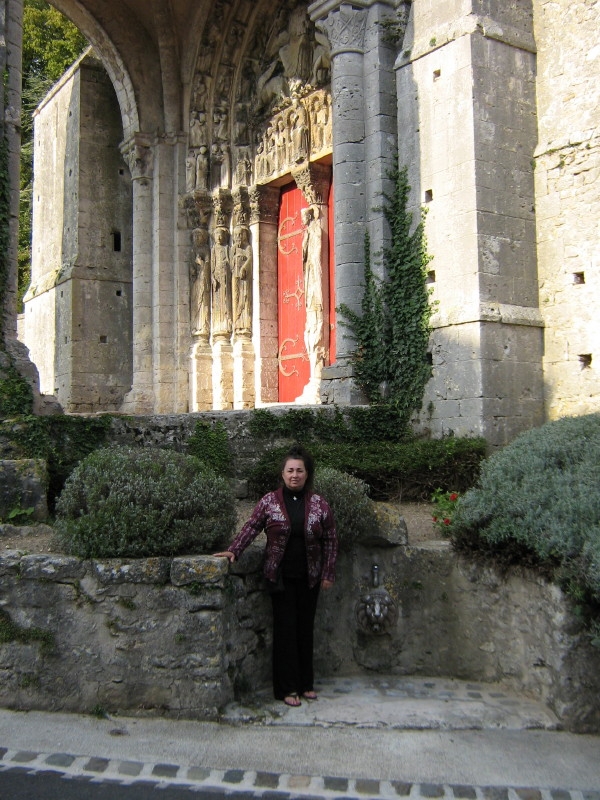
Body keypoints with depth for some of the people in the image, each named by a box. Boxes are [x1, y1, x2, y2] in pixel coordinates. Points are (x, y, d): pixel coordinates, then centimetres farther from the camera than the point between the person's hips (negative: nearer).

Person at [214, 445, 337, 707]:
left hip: (309, 577, 2)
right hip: (281, 576, -1)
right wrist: (234, 550, -15)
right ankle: (287, 688, 8)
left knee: (305, 628, 9)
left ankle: (306, 684, 21)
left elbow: (330, 540, 3)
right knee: (285, 629, 0)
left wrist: (328, 574, 0)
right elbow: (251, 528, -1)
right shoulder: (269, 501, -1)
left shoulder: (318, 504, 1)